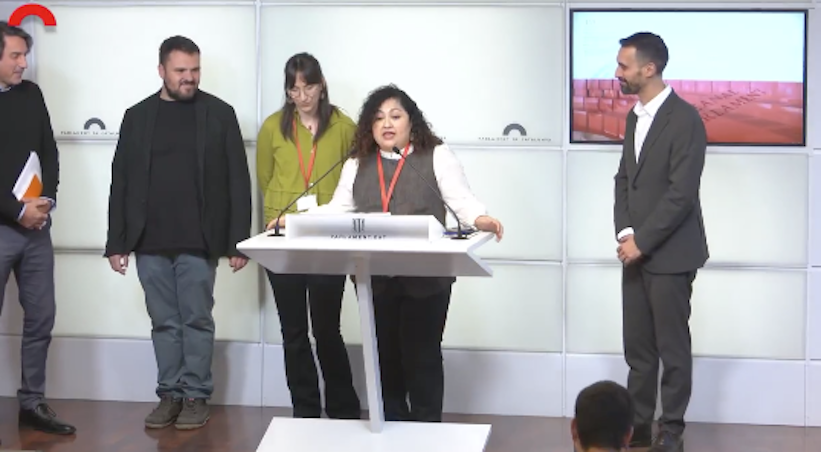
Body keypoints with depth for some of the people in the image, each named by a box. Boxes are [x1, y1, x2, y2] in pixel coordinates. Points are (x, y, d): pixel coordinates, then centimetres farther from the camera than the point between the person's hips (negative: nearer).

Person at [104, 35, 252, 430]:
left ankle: (196, 396, 9)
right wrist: (116, 242, 4)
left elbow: (238, 181, 0)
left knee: (196, 321, 1)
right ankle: (170, 395, 14)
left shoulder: (219, 114, 2)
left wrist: (238, 241, -6)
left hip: (198, 242, -2)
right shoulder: (137, 116, 8)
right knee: (164, 323, 7)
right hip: (150, 243, 2)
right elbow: (121, 182, 9)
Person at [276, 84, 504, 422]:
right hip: (375, 278, 4)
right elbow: (338, 210, 11)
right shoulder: (357, 165, 13)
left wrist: (480, 220, -28)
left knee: (422, 355, 0)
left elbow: (463, 201, -7)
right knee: (384, 354, 10)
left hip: (425, 277, -4)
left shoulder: (437, 156, 1)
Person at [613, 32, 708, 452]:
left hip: (670, 254, -7)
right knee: (637, 347, 10)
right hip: (637, 251, 7)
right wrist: (624, 234, -2)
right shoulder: (635, 116, 12)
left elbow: (682, 193, -19)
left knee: (672, 347, 2)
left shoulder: (685, 118, -14)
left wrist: (641, 242, -15)